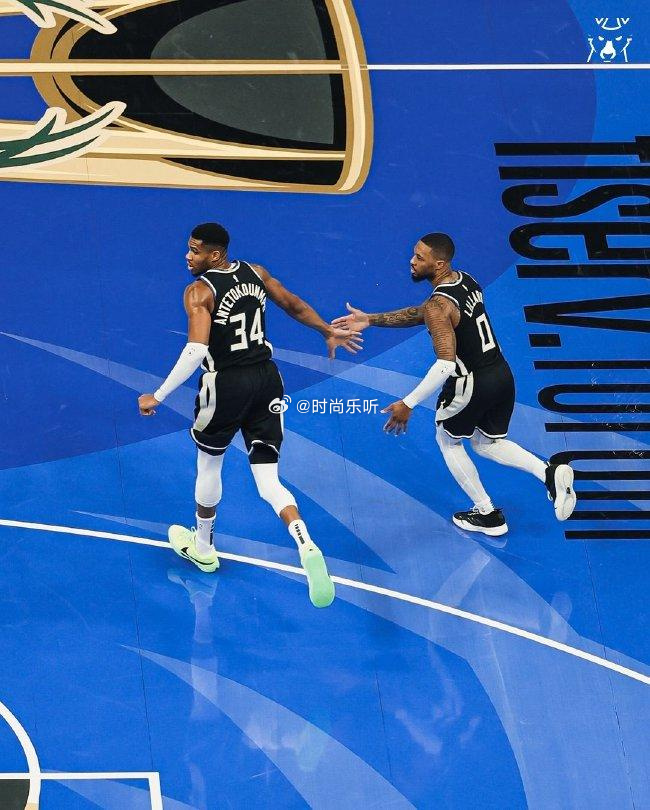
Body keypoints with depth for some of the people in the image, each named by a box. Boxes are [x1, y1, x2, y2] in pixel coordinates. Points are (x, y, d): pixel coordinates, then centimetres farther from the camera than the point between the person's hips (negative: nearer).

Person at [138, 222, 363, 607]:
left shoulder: (199, 292, -15)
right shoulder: (255, 273, 5)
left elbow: (196, 351, -26)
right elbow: (295, 305, 18)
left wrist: (157, 397, -22)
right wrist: (329, 332, 34)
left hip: (226, 384, -5)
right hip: (267, 379, 5)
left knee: (209, 464, 22)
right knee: (268, 481, 4)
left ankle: (203, 548, 42)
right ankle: (307, 547, -23)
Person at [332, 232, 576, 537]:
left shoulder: (439, 306, -24)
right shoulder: (465, 280, 4)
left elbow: (446, 365, -31)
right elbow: (421, 314, 16)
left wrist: (408, 403, -28)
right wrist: (370, 320, 15)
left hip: (471, 385, -8)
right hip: (502, 374, 8)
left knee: (448, 441, 20)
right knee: (487, 443, 27)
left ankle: (487, 515, 25)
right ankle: (550, 473, 4)